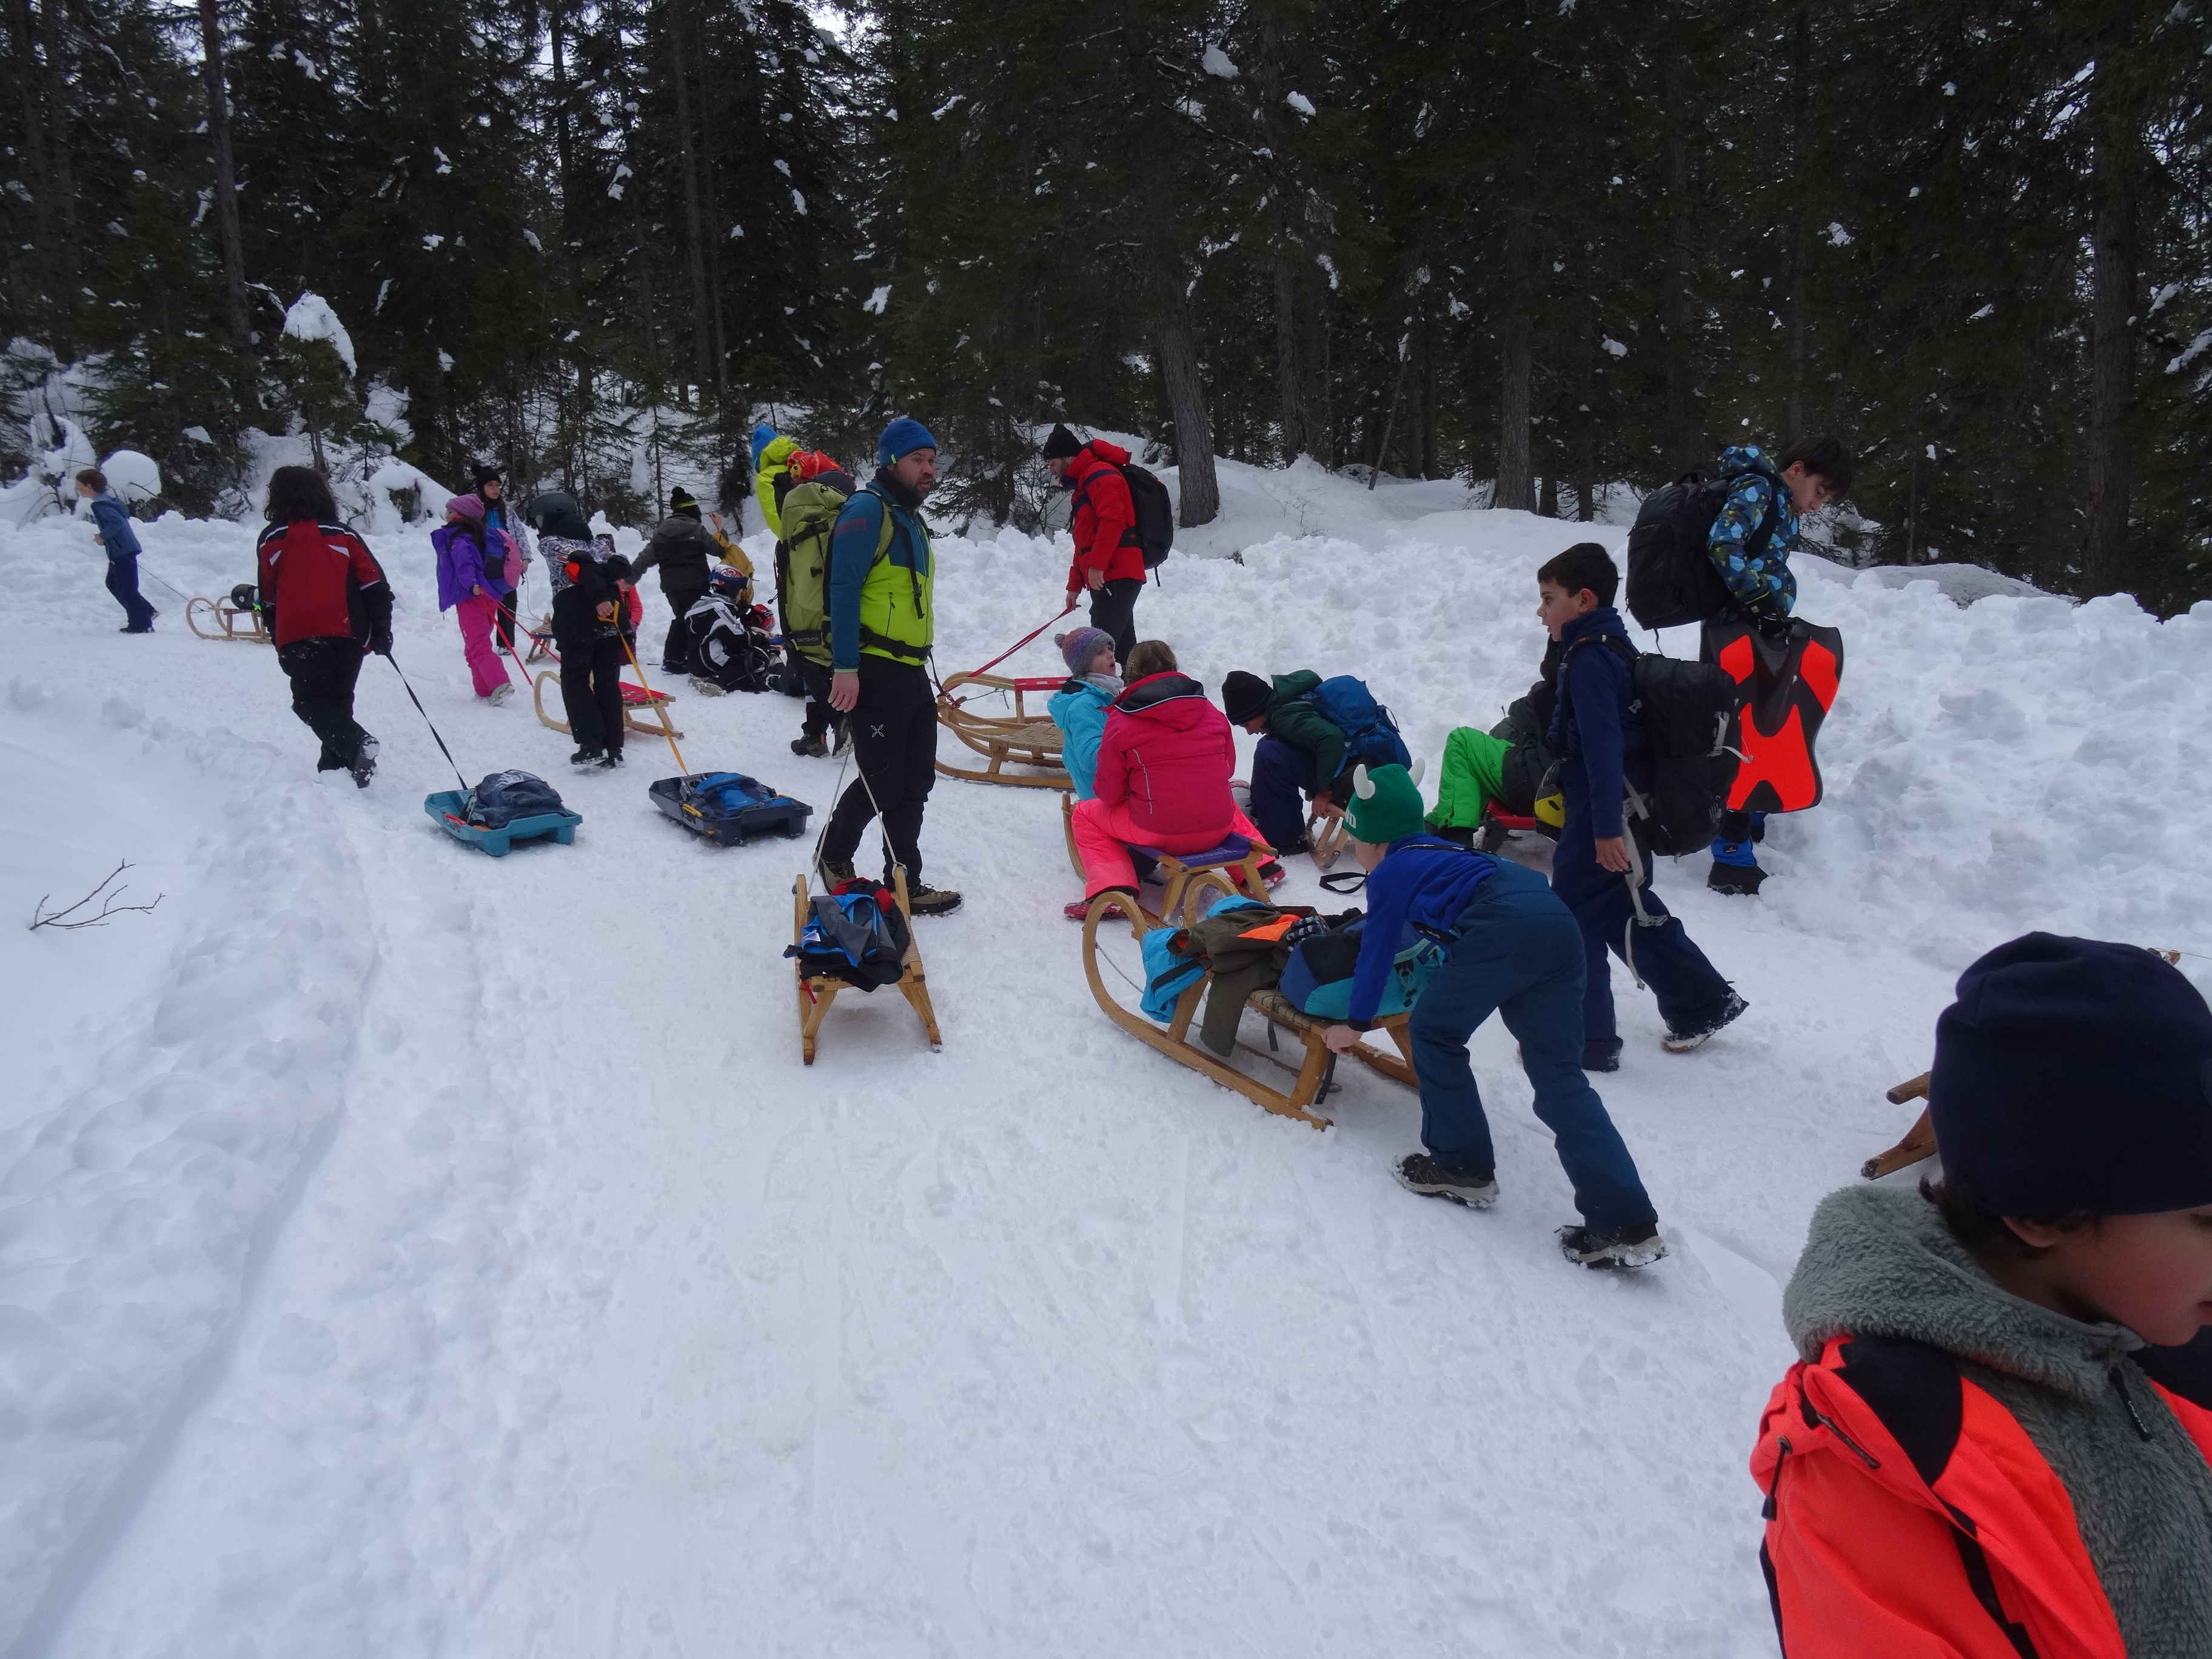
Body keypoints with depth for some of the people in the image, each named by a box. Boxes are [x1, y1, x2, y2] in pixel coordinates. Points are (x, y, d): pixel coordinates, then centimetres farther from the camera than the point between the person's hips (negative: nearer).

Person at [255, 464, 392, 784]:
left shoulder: (271, 539, 8)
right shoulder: (343, 534, 8)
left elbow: (268, 598, 13)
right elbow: (376, 585, 2)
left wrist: (278, 638, 24)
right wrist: (381, 632, 5)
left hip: (298, 638, -2)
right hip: (349, 635, 2)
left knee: (310, 701, 3)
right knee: (338, 700, 14)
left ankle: (356, 744, -22)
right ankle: (335, 765, 6)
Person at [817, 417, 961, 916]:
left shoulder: (909, 518, 19)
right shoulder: (867, 510, -11)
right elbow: (844, 590, -18)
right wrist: (845, 667, -24)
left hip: (912, 673, 9)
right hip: (873, 673, -9)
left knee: (914, 783, 11)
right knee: (882, 783, -2)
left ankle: (905, 883, 19)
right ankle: (834, 854, 21)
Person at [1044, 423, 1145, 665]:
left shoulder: (1100, 475, -6)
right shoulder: (1083, 484, 28)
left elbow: (1112, 521, -21)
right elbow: (1084, 541, 31)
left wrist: (1097, 566, -23)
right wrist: (1075, 585, 29)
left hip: (1117, 578, -10)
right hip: (1109, 579, 10)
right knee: (1122, 645, 9)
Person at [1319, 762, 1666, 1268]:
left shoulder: (1389, 872, 14)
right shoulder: (1439, 852, 35)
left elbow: (1377, 950, 19)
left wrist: (1356, 1023, 32)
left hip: (1505, 927, -8)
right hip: (1559, 925, 8)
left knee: (1433, 1032, 15)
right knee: (1560, 1076, 6)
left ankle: (1463, 1167, 20)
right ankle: (1625, 1224, -2)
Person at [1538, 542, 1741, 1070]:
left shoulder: (1589, 659, -18)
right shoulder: (1612, 647, 14)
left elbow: (1603, 748, -25)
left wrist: (1607, 829, -27)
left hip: (1602, 816, -10)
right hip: (1622, 811, 10)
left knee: (1573, 918, -2)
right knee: (1627, 913, 20)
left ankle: (1583, 1040, 6)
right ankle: (1703, 1003, 31)